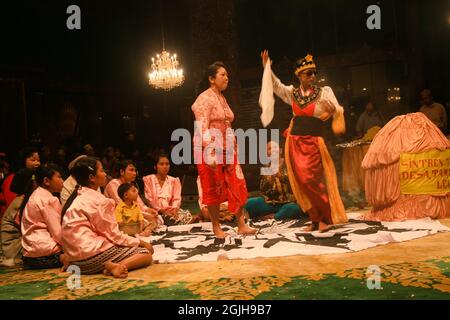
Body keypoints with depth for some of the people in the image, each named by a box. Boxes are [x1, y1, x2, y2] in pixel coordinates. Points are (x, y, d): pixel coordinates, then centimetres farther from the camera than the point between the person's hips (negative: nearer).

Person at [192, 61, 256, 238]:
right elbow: (202, 128, -19)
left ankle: (241, 225, 5)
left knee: (238, 185, 1)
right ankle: (216, 227, 15)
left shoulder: (222, 98, 15)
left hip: (227, 149, 8)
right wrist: (210, 153, -27)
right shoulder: (205, 98, -10)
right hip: (210, 149, -7)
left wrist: (233, 148, 17)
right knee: (213, 189, 2)